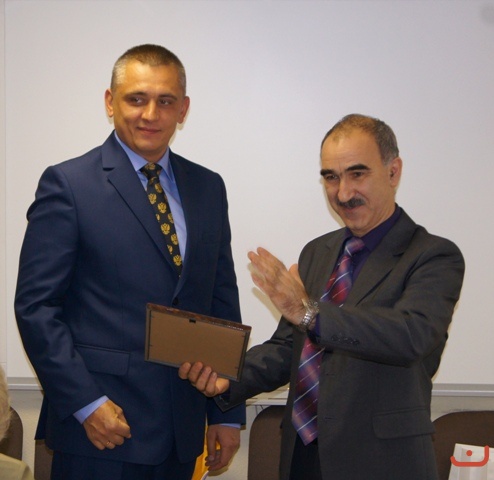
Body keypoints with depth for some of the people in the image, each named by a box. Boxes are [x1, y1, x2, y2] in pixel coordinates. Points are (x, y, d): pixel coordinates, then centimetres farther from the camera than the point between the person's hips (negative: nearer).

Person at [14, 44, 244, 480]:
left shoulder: (208, 188, 11)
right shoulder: (68, 184, -5)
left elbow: (223, 303, 12)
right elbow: (35, 306, -8)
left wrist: (228, 414, 9)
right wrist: (86, 404, -14)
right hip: (100, 428, -4)